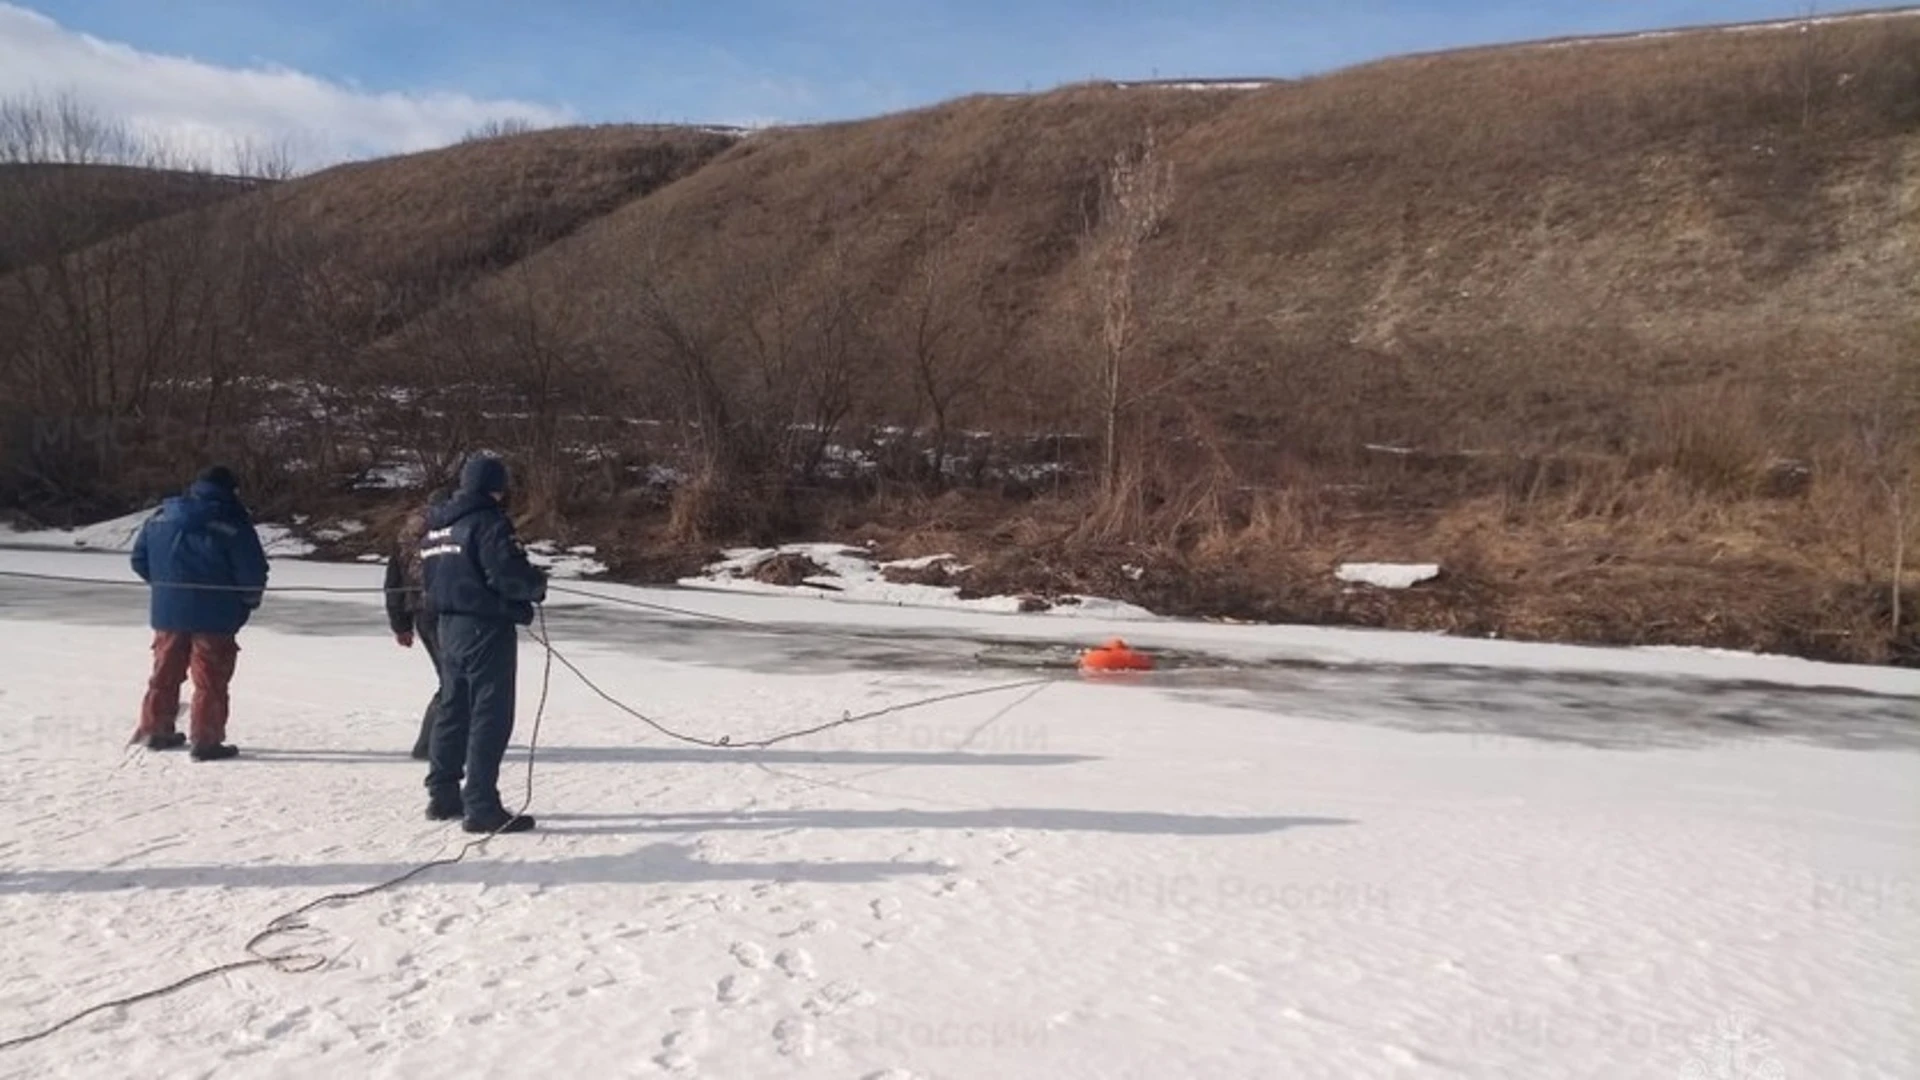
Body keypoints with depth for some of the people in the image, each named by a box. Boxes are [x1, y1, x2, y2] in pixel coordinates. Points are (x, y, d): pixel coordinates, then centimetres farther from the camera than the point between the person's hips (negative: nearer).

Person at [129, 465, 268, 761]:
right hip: (214, 615, -5)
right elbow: (254, 572, -14)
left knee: (166, 673, 19)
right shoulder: (232, 522, -12)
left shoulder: (161, 516, 6)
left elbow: (139, 560, 12)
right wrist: (248, 601, 5)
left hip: (167, 611, 5)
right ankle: (206, 740, 2)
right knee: (210, 680, 2)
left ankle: (156, 730, 28)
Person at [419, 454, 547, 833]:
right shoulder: (488, 523, -15)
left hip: (449, 626, 9)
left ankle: (443, 795, 26)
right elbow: (510, 574, -22)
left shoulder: (436, 525, 13)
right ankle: (481, 806, -5)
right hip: (487, 628, -9)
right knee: (491, 717, -5)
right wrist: (538, 584, -4)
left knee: (452, 710, 18)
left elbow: (429, 573, 18)